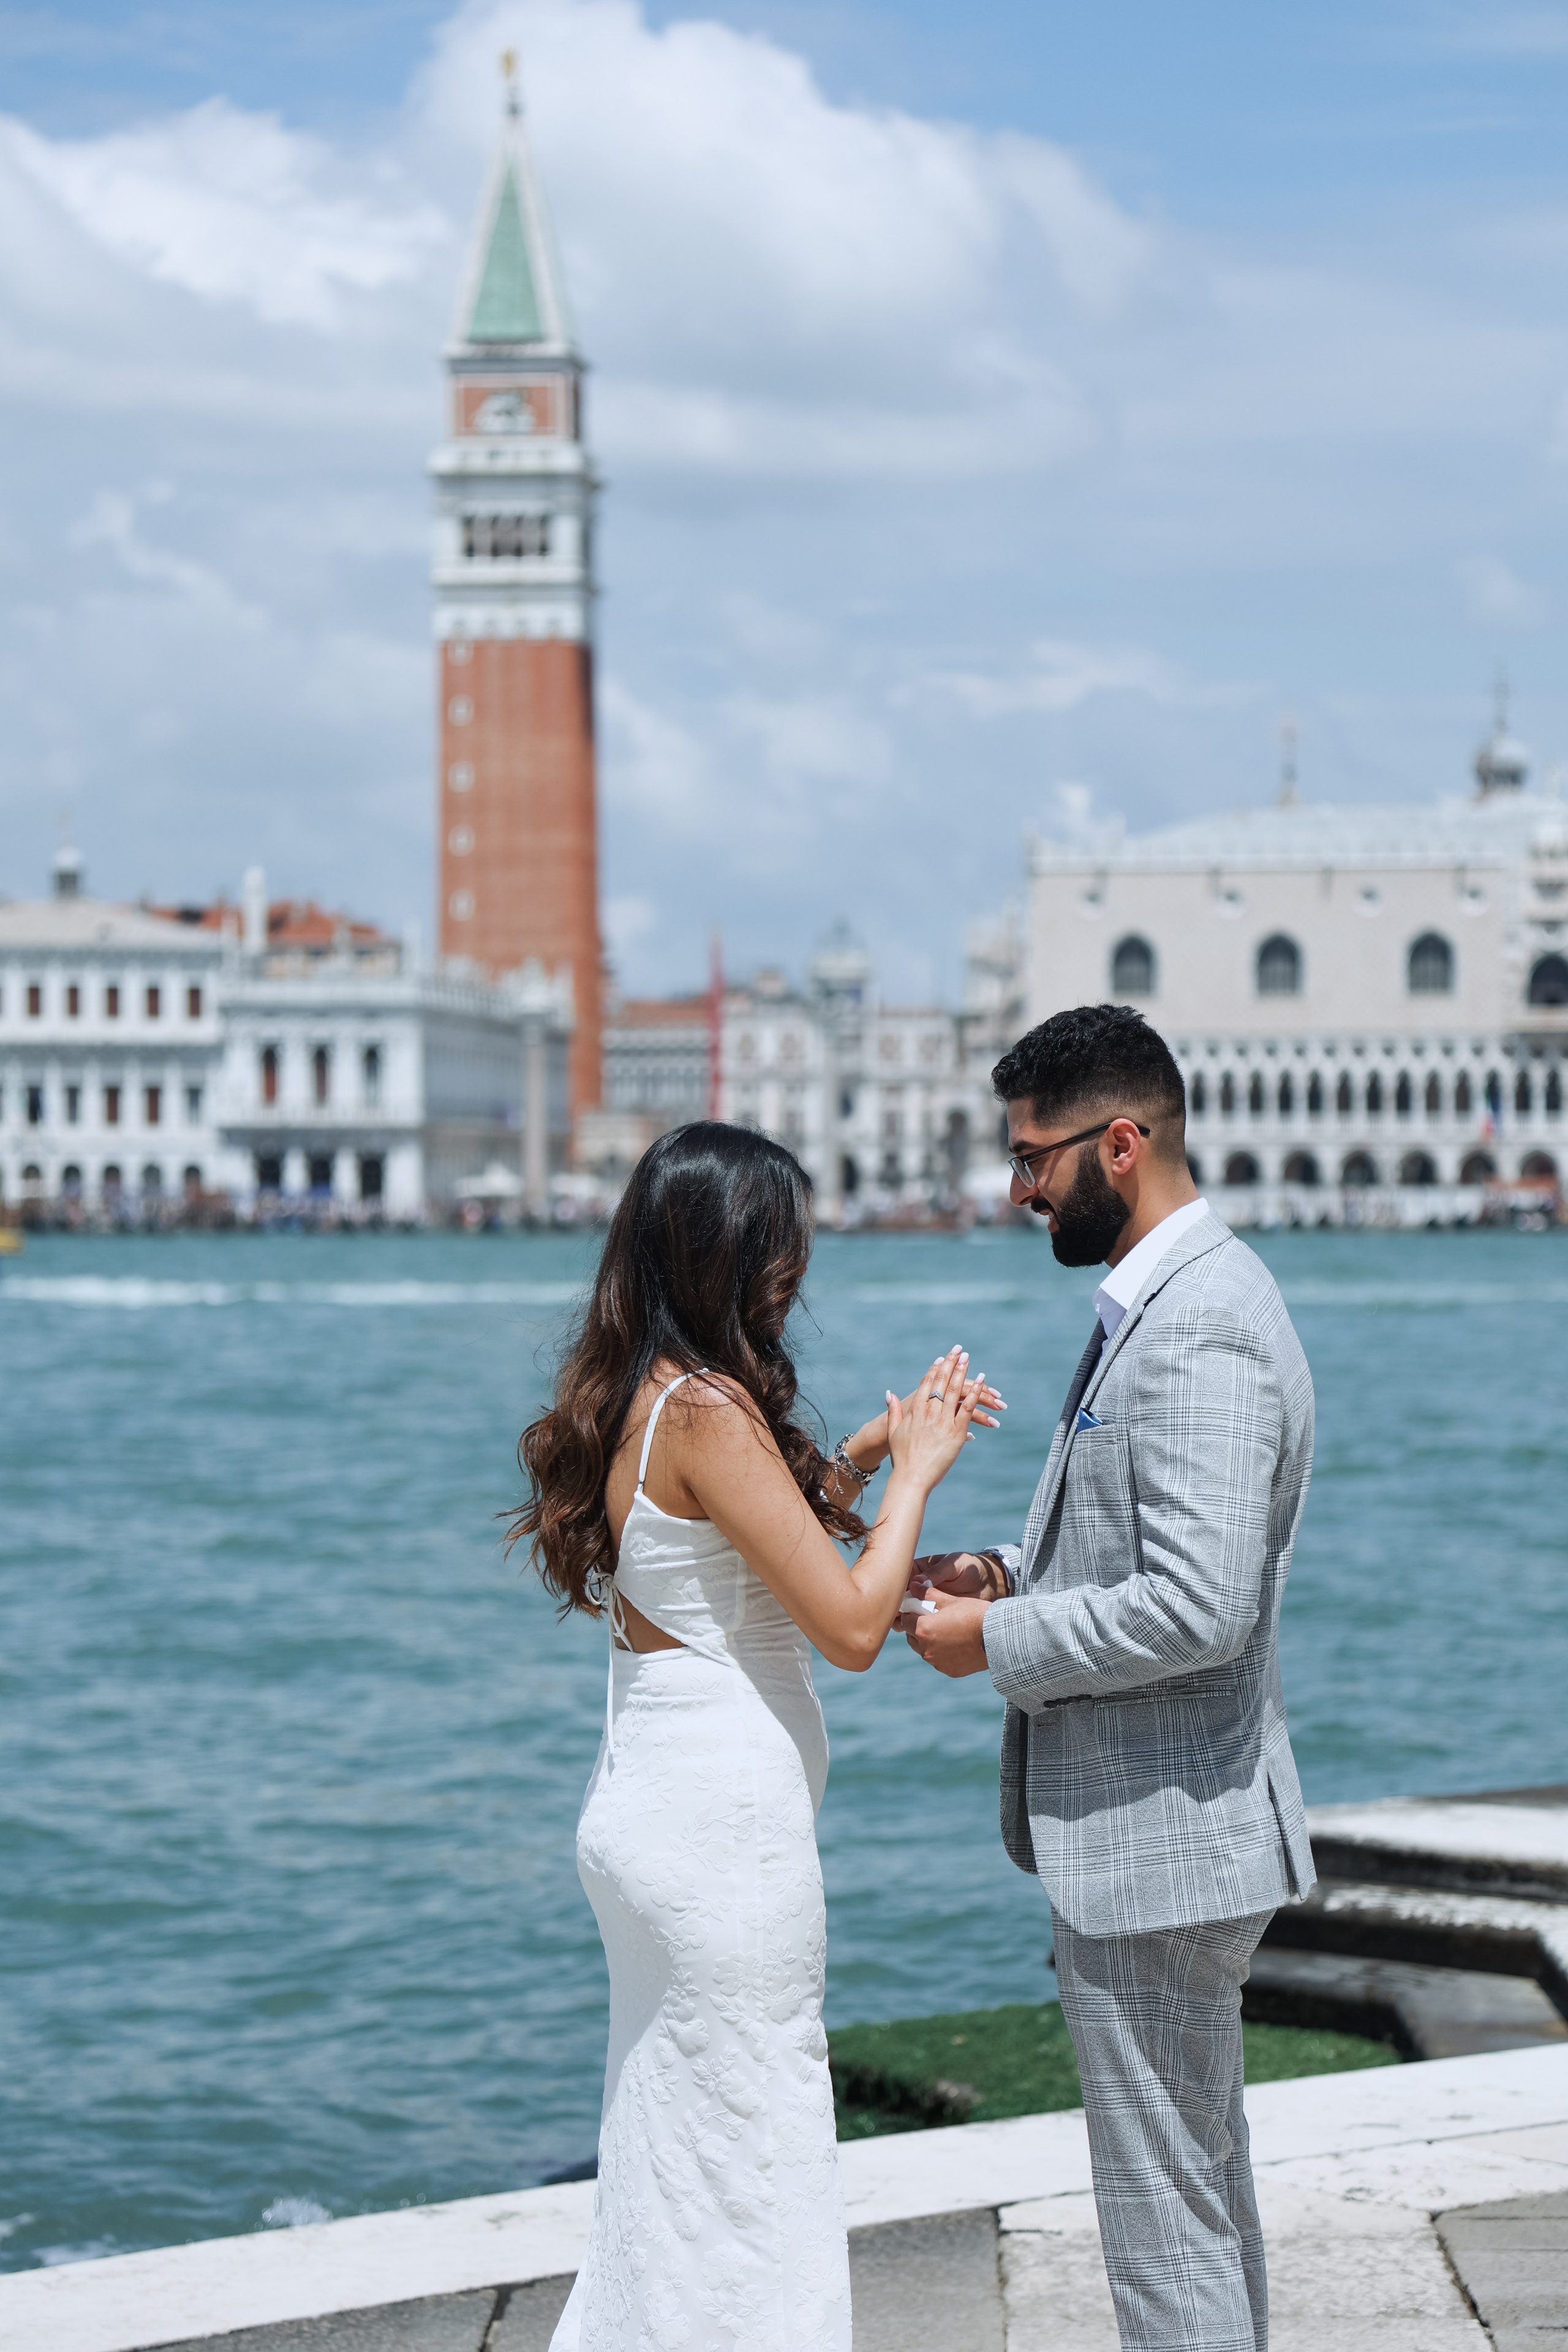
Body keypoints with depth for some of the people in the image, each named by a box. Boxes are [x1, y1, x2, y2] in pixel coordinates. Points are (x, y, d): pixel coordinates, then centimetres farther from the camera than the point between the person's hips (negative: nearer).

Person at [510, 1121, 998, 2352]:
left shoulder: (635, 1401, 8)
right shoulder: (710, 1412, -20)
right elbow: (852, 1623, -21)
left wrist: (868, 1453, 15)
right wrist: (915, 1475, -8)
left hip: (651, 1805, 10)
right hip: (722, 1826, -10)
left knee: (673, 2143, 19)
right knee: (745, 2155, 0)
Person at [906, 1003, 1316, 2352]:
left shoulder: (1201, 1336, -21)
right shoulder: (1174, 1302, 13)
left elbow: (1197, 1610, -28)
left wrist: (1000, 1641, -17)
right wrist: (1014, 1574, 6)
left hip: (1160, 1845, -11)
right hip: (1160, 1834, 11)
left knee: (1168, 2217, -3)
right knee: (1203, 2182, 19)